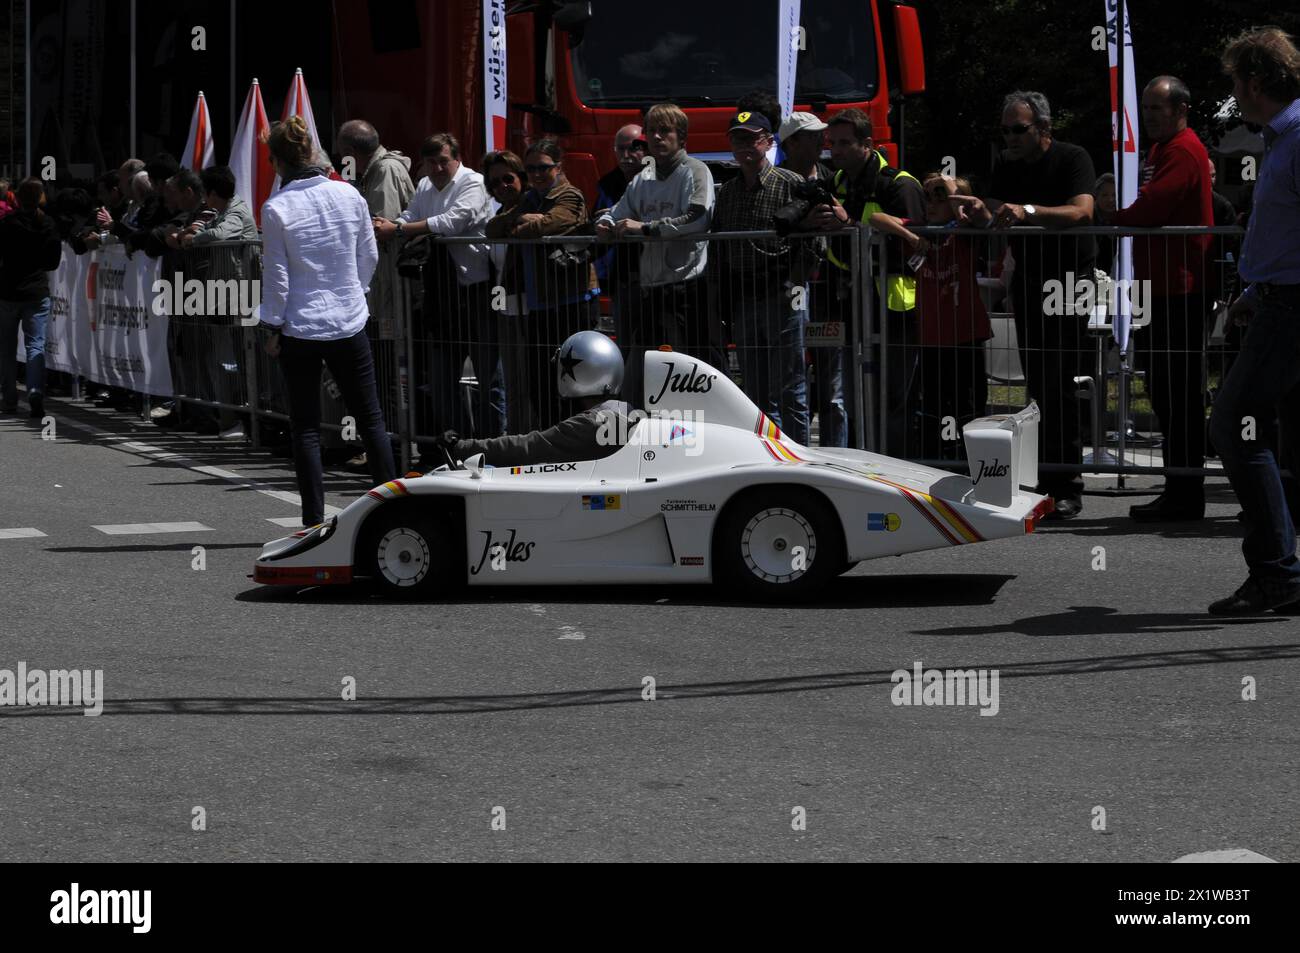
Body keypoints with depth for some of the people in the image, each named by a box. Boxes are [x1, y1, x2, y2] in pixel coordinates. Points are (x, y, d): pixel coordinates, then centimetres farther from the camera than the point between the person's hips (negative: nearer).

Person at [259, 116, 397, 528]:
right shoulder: (349, 196, -3)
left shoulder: (276, 209, -13)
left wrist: (273, 327, 2)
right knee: (370, 418, 12)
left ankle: (314, 518, 4)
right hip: (350, 323, 3)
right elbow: (369, 258, 7)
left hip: (299, 328, -3)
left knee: (306, 427, 5)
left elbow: (276, 275, -9)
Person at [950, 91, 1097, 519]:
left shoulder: (1072, 159, -9)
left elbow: (1081, 212, -25)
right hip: (1028, 285, 6)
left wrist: (1027, 211, -38)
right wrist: (977, 211, -16)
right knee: (1037, 385, 6)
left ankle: (1066, 488, -9)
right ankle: (1047, 483, 10)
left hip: (1070, 280, -6)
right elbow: (990, 218, 8)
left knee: (1058, 387, -11)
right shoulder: (1007, 166, 11)